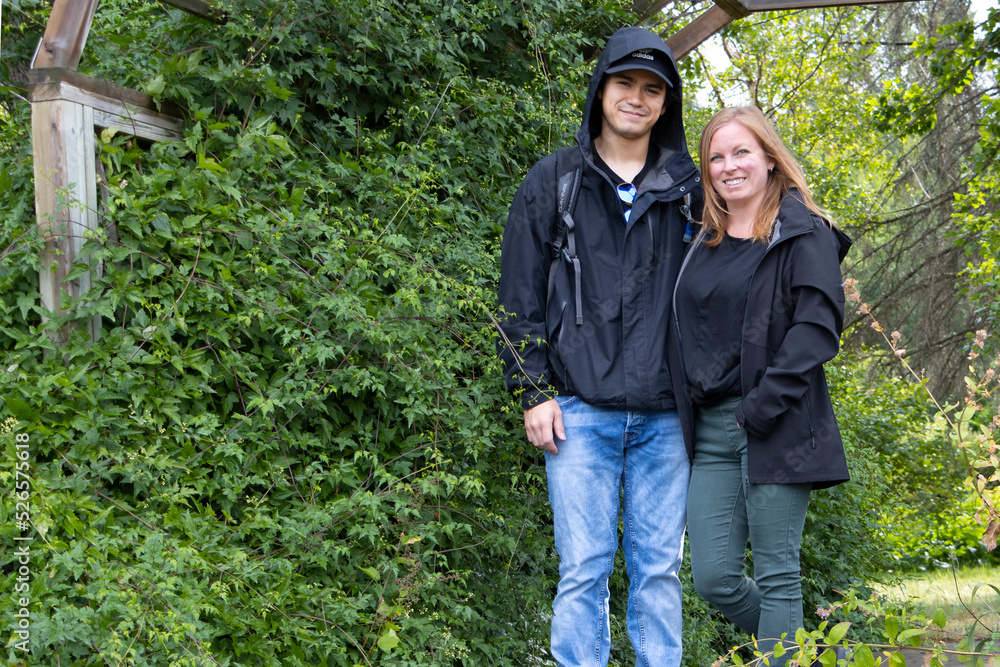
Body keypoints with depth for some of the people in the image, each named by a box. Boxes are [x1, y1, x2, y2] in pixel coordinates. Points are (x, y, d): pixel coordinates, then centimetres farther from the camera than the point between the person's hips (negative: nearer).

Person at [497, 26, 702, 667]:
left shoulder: (688, 189, 11)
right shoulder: (554, 182, 7)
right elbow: (520, 295, 5)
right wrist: (534, 390, -2)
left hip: (664, 418, 2)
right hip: (582, 411, -1)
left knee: (659, 569, 4)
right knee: (585, 570, -3)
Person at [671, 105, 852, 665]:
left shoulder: (803, 234, -4)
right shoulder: (704, 243, 16)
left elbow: (819, 324, -13)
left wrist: (764, 405, -19)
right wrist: (684, 409, 9)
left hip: (775, 430, -6)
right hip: (710, 430, 7)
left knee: (777, 576, -3)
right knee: (715, 579, 5)